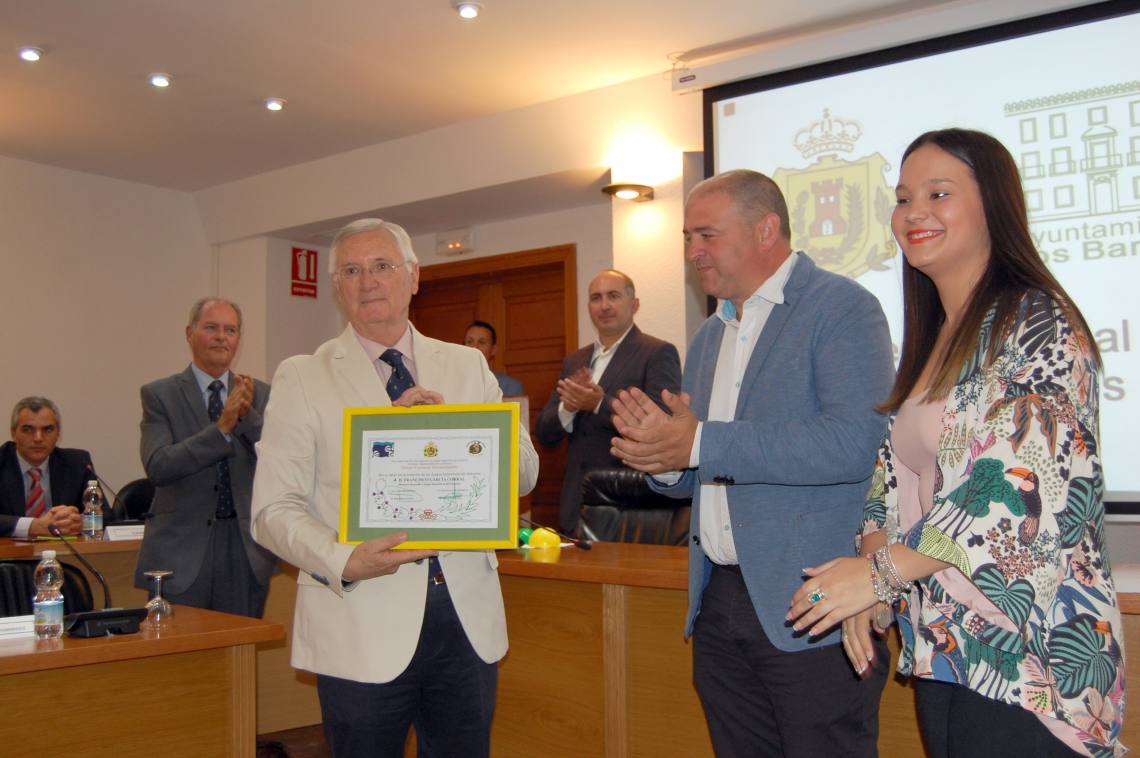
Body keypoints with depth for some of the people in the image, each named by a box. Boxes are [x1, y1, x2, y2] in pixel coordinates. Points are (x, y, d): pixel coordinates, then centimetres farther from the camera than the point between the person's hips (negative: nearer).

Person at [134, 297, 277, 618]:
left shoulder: (261, 395, 7)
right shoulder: (159, 395, 0)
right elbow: (157, 467, -14)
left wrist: (248, 415, -19)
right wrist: (222, 427, -23)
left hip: (246, 546, 3)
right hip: (182, 547, -2)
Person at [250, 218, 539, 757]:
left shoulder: (468, 367, 10)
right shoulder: (301, 379, 2)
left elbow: (523, 474, 4)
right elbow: (275, 509, -4)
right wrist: (344, 562, -22)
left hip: (469, 617, 3)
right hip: (361, 625, -3)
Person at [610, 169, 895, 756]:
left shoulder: (842, 307, -8)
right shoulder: (709, 336, 16)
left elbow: (855, 442, -24)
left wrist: (700, 444, -21)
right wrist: (663, 457, -4)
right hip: (718, 602, 7)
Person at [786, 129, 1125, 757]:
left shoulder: (1037, 323, -11)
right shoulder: (931, 338, 13)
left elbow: (1048, 489, -21)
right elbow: (895, 478, 13)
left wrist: (882, 570, -17)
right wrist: (868, 585, -5)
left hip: (1026, 658, -7)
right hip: (940, 651, 7)